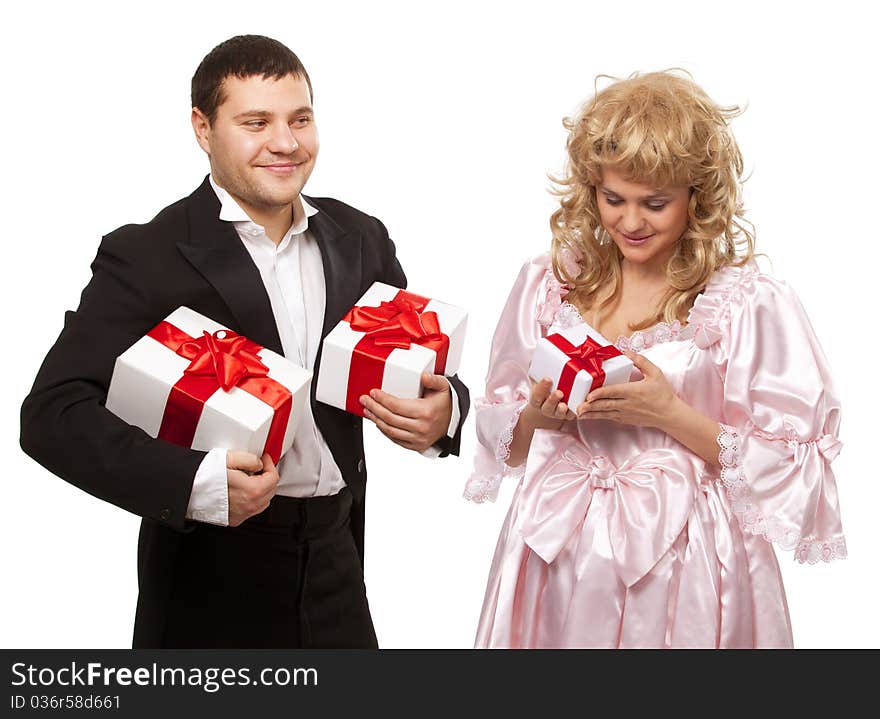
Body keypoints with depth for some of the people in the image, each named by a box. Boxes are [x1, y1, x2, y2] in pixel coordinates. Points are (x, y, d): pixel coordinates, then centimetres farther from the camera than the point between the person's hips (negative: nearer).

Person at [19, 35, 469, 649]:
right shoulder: (145, 256, -11)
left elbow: (426, 373, 10)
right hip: (211, 586, -4)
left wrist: (443, 414, -14)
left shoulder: (360, 240, 4)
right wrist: (194, 482, -30)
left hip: (335, 564, 5)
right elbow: (53, 413, -17)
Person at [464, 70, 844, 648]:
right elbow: (503, 444, 10)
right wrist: (537, 417, -12)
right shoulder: (548, 286, 3)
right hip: (555, 568, 4)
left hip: (684, 577, -3)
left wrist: (672, 414, -20)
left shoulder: (753, 303, -9)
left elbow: (790, 470, -10)